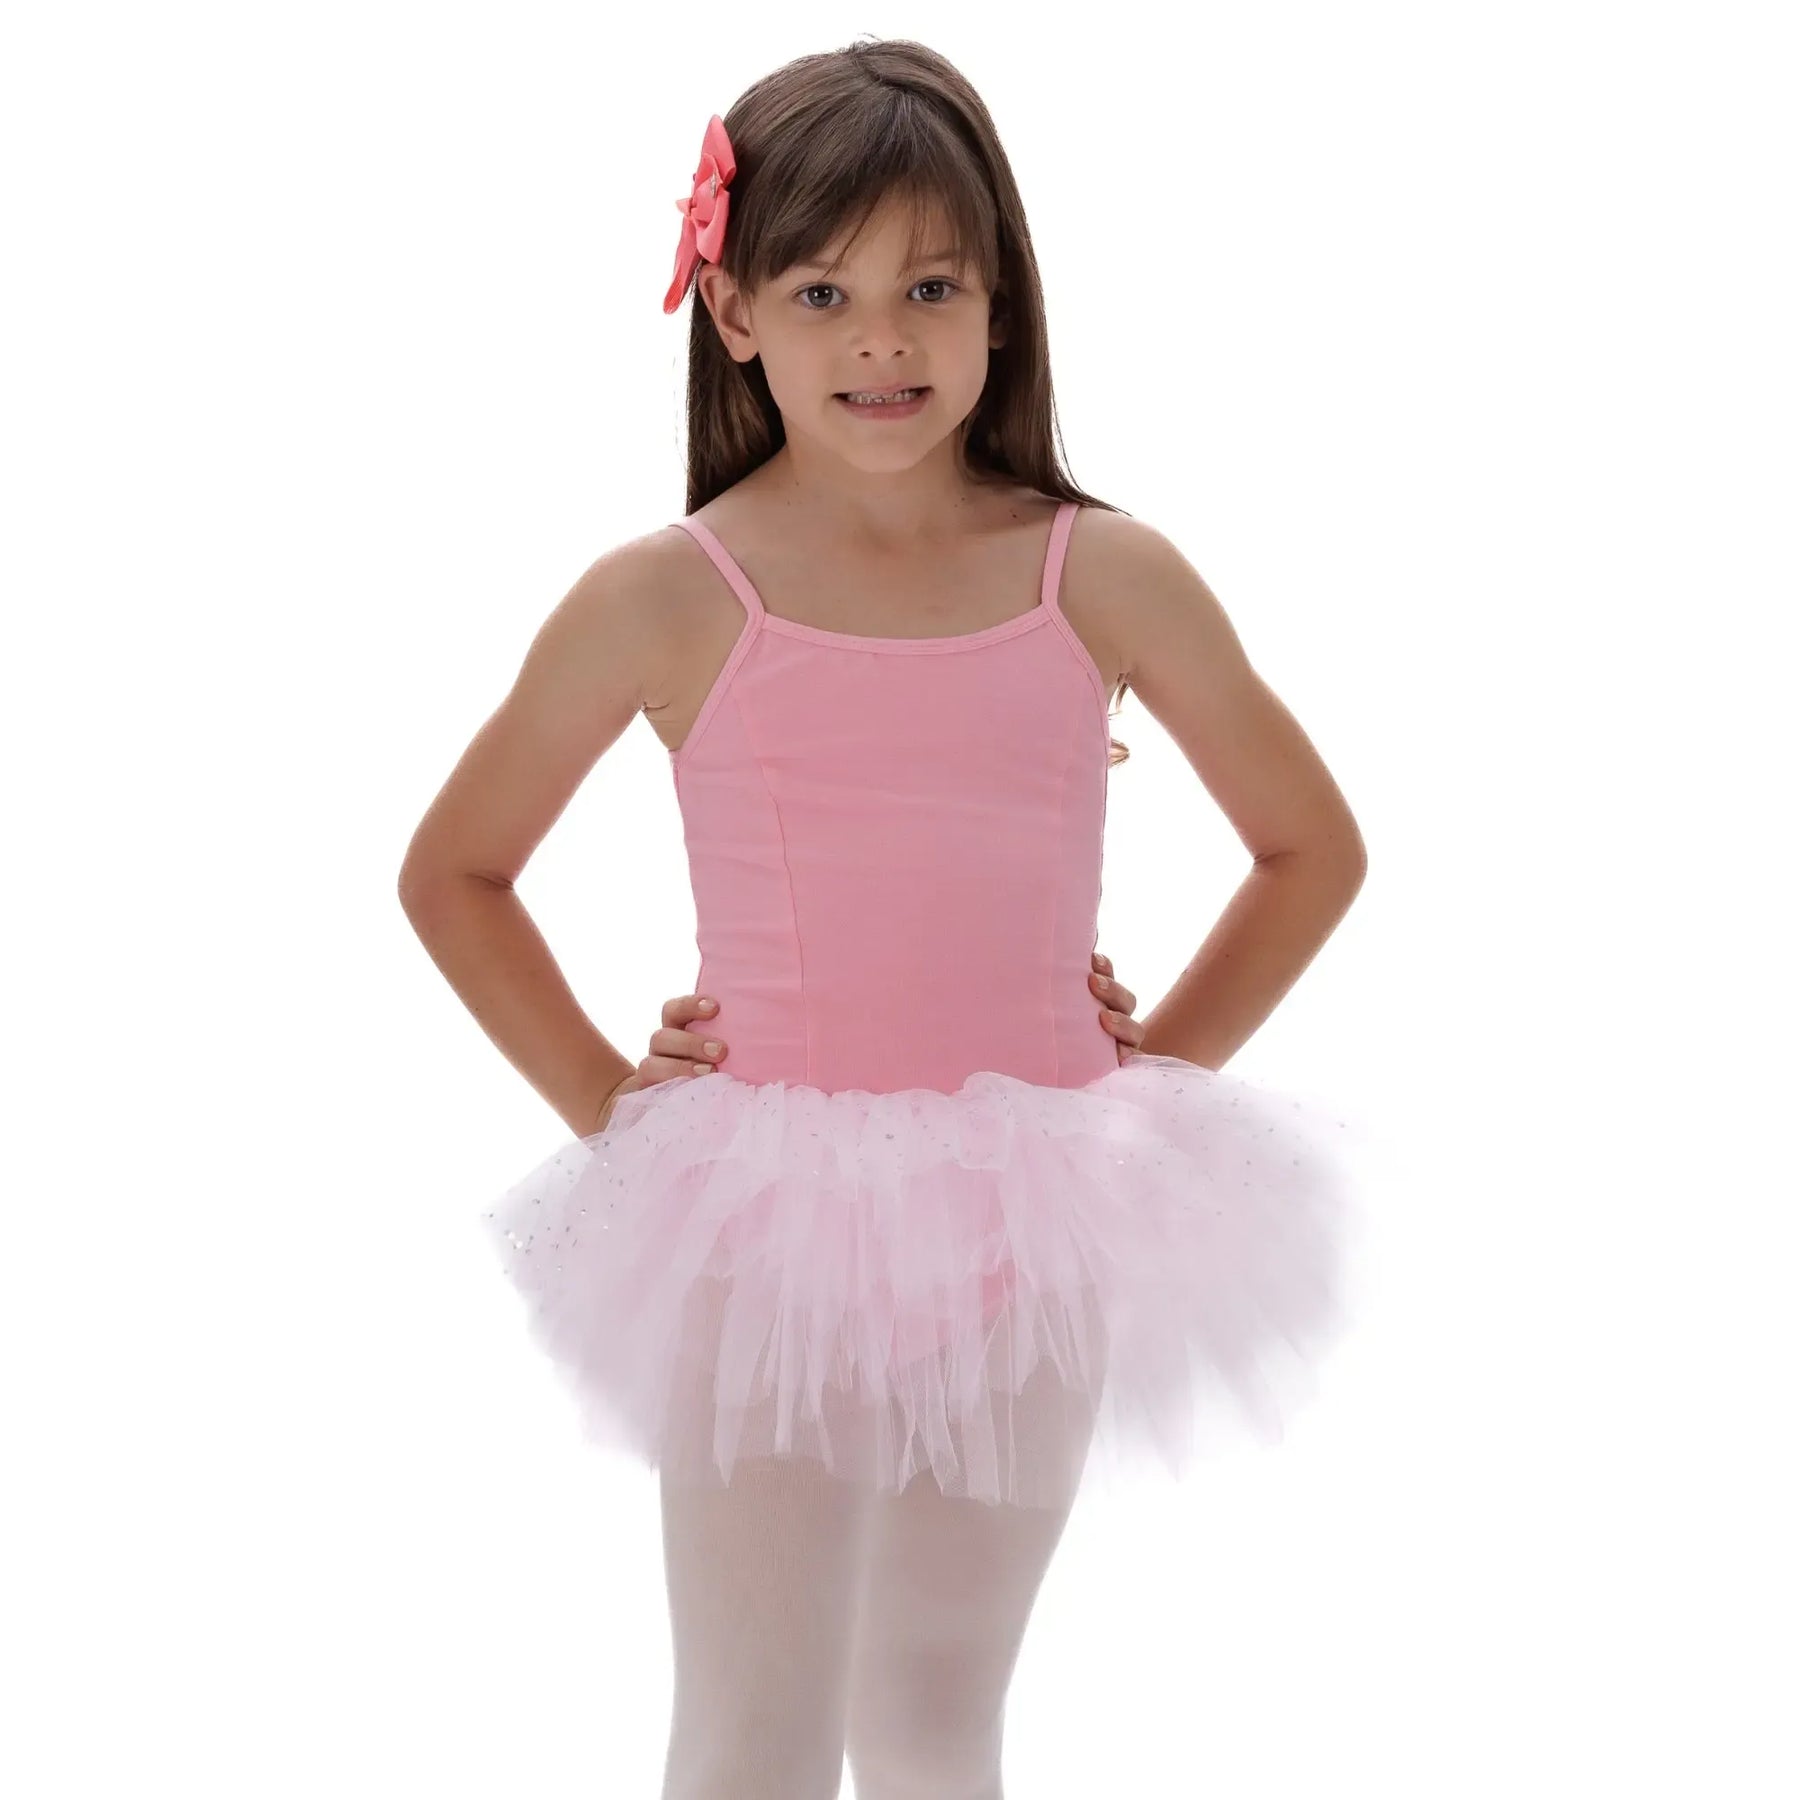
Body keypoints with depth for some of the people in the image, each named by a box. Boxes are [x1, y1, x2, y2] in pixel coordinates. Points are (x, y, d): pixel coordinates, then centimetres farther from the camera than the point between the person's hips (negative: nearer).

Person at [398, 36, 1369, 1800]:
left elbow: (1313, 846, 12)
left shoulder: (1102, 576, 0)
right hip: (765, 1233, -2)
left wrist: (1158, 1069, 6)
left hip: (1028, 1234, 2)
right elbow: (452, 873, 7)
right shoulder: (666, 598, -5)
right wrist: (606, 1105, 2)